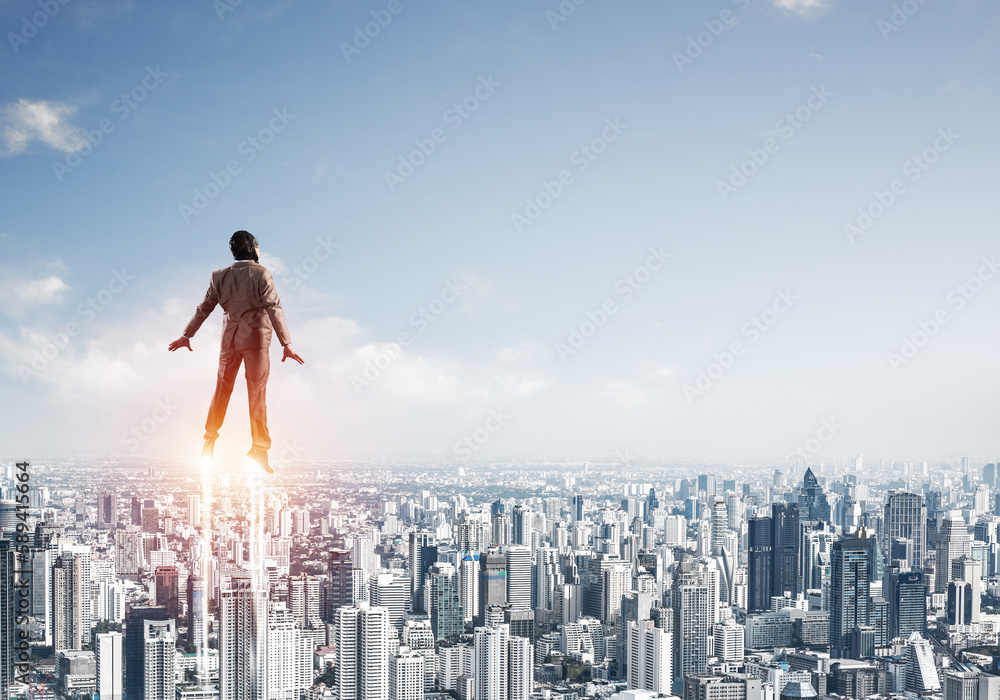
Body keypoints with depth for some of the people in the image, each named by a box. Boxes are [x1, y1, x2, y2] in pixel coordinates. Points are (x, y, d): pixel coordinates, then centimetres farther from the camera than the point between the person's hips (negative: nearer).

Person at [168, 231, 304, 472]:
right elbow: (274, 309, -14)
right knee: (257, 393, 0)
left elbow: (204, 308, 9)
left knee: (223, 388, 15)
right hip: (255, 338, -4)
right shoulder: (261, 274, -9)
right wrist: (286, 343, -15)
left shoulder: (220, 276, 5)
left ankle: (210, 441, 20)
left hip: (229, 339, 4)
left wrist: (187, 335, 19)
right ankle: (260, 448, 1)